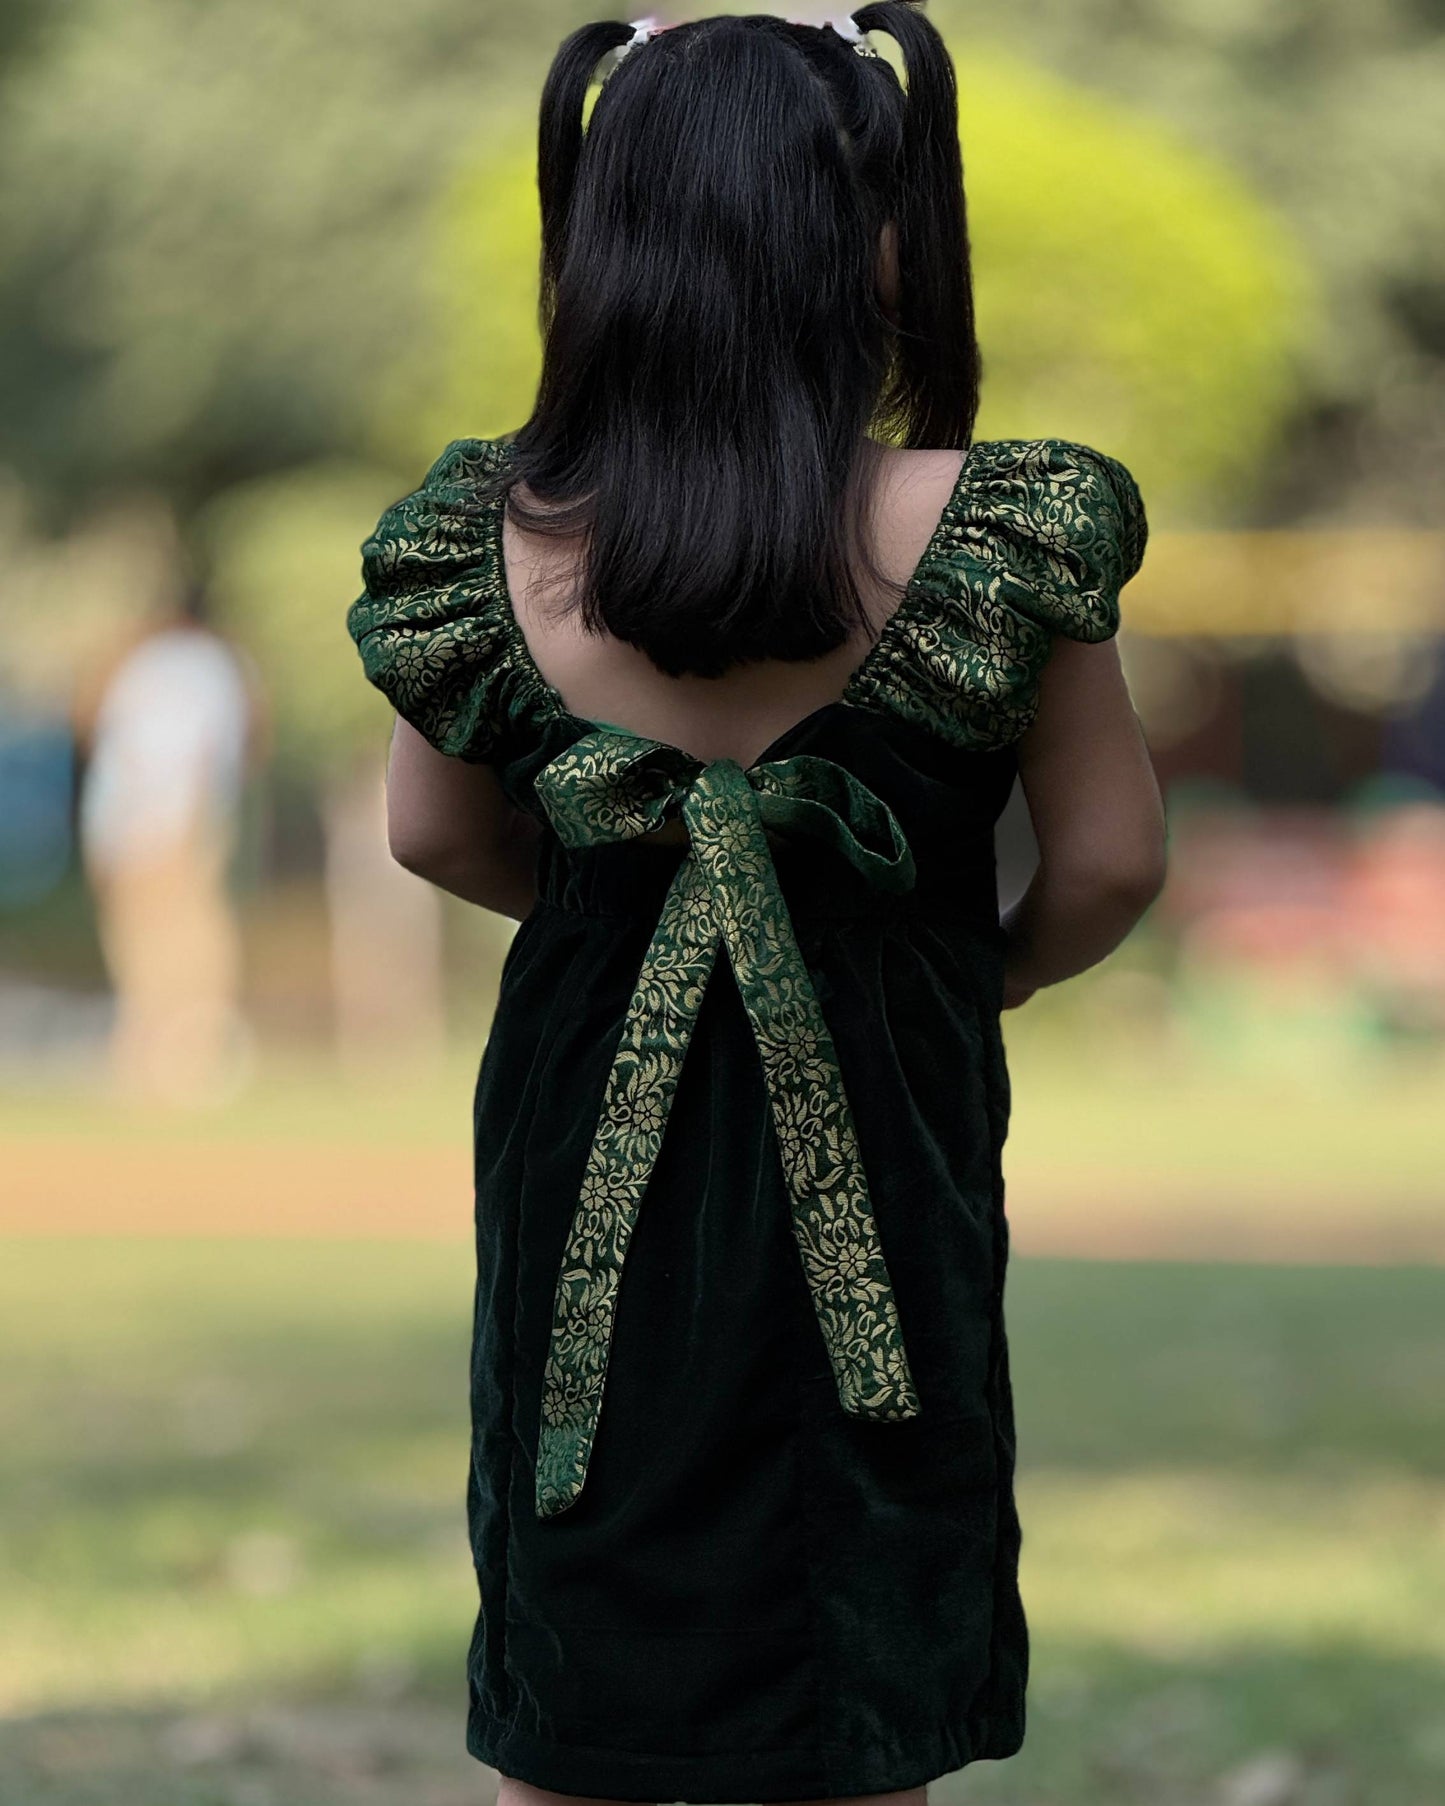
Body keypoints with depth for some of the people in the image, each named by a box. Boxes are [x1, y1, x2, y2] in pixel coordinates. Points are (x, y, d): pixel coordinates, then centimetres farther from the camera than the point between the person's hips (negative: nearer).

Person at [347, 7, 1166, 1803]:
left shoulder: (488, 543, -12)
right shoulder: (986, 539, -19)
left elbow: (434, 837, 5)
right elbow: (1110, 860, -8)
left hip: (589, 1137, 2)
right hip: (875, 1160, -2)